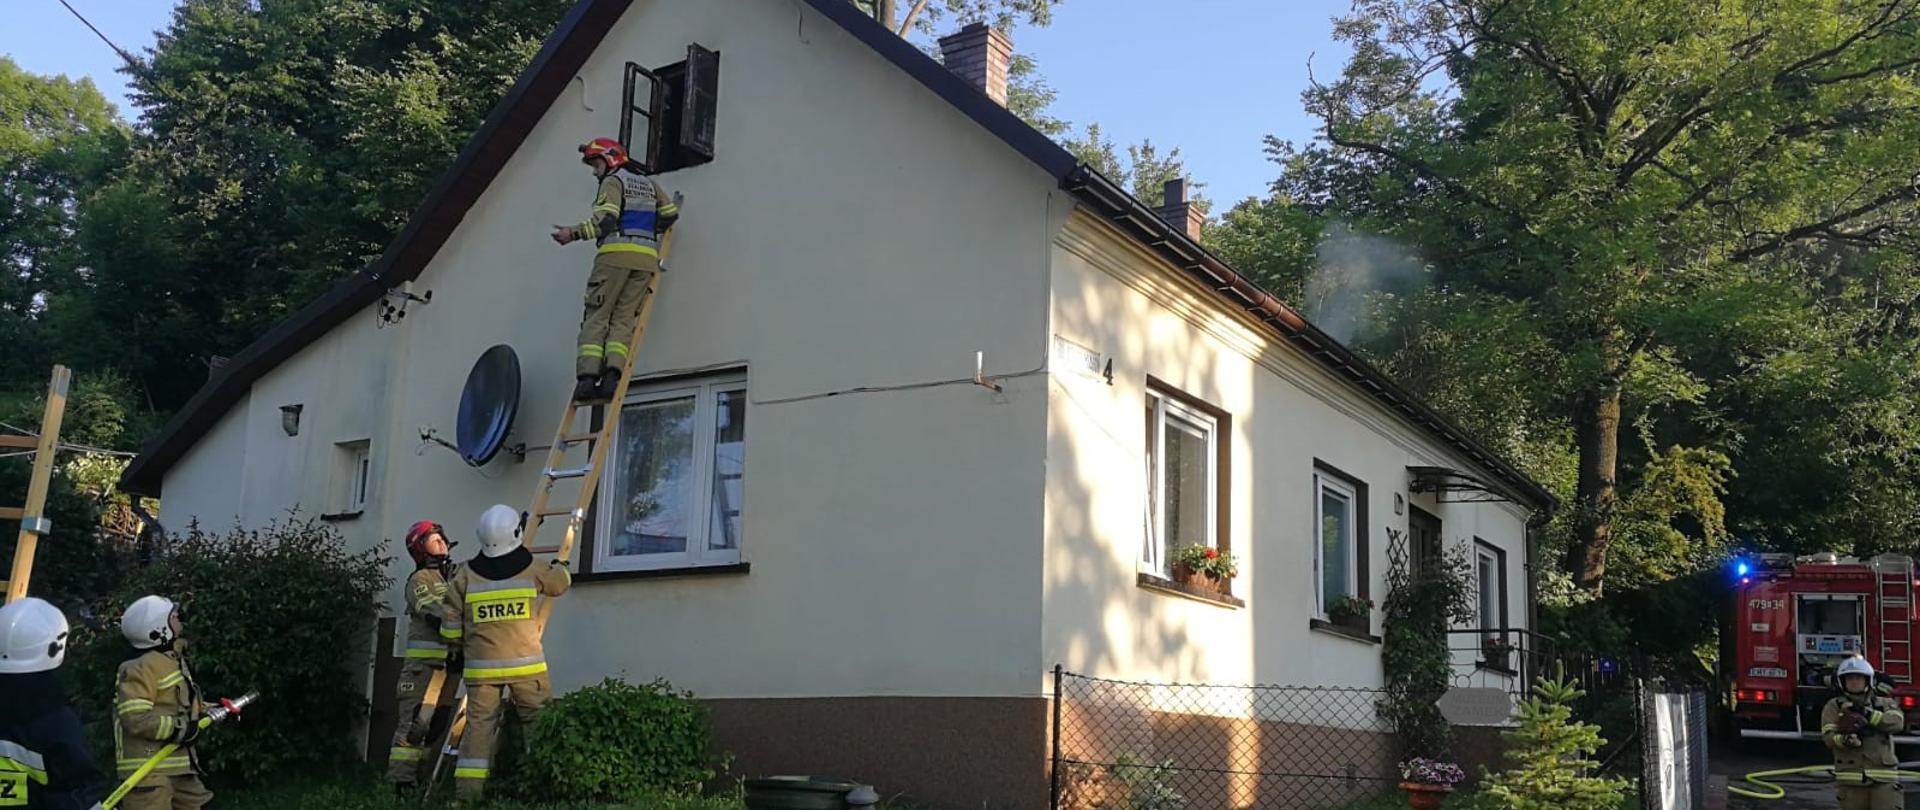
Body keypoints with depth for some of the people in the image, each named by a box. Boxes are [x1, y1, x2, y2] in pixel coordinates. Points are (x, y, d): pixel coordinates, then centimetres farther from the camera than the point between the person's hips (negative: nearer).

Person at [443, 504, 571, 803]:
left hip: (481, 667, 2)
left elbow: (451, 621, 6)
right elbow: (562, 582, 19)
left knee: (479, 725, 3)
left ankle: (467, 789, -2)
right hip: (524, 665, -2)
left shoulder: (466, 575, 4)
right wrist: (559, 566, 41)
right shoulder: (532, 570, 0)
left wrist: (456, 650, 22)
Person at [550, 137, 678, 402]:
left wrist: (575, 233, -14)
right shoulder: (649, 184, 25)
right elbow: (671, 213, 22)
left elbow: (606, 218, -11)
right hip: (647, 258, 5)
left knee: (597, 316, -4)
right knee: (623, 318, 0)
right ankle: (612, 374, -19)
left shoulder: (613, 181, 5)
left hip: (616, 253, -5)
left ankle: (587, 376, -18)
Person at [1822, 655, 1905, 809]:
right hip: (1851, 778, 0)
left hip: (1883, 778, 0)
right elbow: (1828, 736, -6)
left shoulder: (1884, 704, 13)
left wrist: (1866, 713, -17)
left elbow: (1897, 721, -9)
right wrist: (1846, 740, -27)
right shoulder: (1834, 706, 8)